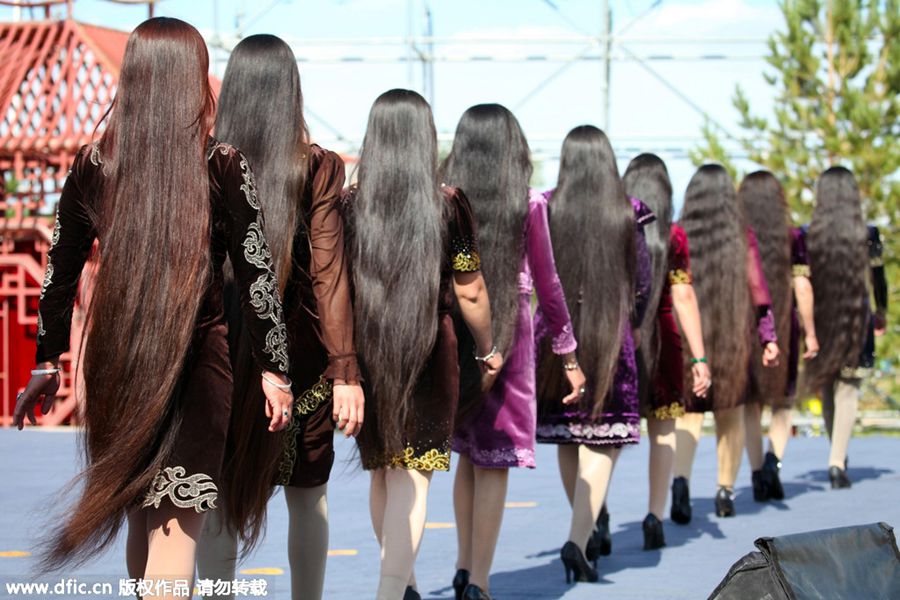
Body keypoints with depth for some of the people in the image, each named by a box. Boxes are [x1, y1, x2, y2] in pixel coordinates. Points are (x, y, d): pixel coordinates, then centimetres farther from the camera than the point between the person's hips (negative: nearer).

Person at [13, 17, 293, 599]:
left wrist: (48, 360, 17)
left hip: (113, 362, 4)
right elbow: (257, 273, -5)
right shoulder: (224, 166, -7)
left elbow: (61, 268, 7)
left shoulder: (92, 164, 2)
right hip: (195, 358, -4)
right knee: (177, 526, -4)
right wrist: (274, 370, 2)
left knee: (143, 514, 20)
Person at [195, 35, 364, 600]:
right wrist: (346, 372, -13)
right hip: (300, 357, -1)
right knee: (308, 493, 14)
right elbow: (329, 275, -12)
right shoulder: (318, 168, -6)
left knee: (221, 495, 6)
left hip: (218, 354, 1)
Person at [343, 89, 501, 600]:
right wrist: (488, 350, 12)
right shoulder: (448, 205, -6)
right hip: (429, 352, -3)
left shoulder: (349, 203, -1)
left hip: (364, 351, 3)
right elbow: (470, 292, -3)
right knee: (412, 477, -3)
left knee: (382, 471, 18)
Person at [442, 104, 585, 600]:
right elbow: (546, 284, 3)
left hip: (451, 333, 3)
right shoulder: (529, 204, -3)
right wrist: (567, 354, 10)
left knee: (468, 452, 17)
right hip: (508, 334, -3)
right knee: (495, 463, 0)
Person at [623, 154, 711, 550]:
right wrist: (698, 357, -5)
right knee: (662, 428, 11)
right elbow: (683, 298, -7)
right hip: (658, 339, -1)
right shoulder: (673, 236, -3)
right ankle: (655, 515, 4)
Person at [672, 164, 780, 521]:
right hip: (734, 336, 1)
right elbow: (758, 290, -4)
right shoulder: (743, 236, -2)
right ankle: (725, 491, 18)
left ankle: (681, 480, -23)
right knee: (731, 413, 15)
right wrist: (768, 337, 1)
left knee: (688, 413, 1)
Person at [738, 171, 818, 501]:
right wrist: (810, 334, -1)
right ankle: (774, 459, -12)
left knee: (750, 405, 11)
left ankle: (758, 476, 10)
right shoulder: (792, 238, -3)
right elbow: (802, 288, -7)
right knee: (782, 402, 12)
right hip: (782, 328, 0)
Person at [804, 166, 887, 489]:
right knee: (847, 390, 0)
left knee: (827, 389, 17)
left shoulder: (808, 235, -4)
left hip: (820, 316, 1)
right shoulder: (868, 235, -5)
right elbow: (878, 279, 2)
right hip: (857, 316, -1)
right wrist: (881, 312, 18)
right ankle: (837, 461, -12)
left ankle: (839, 456, 28)